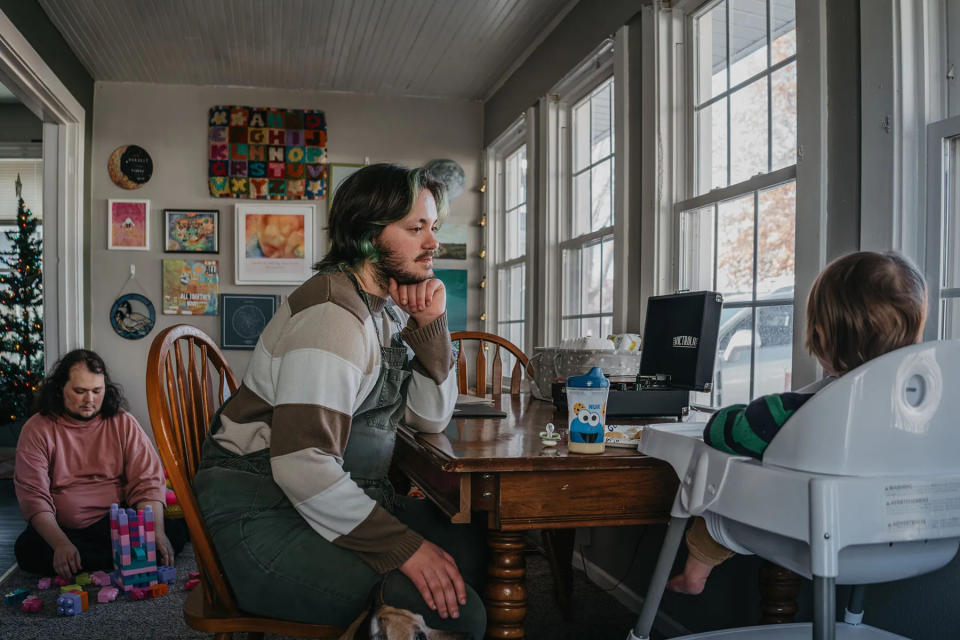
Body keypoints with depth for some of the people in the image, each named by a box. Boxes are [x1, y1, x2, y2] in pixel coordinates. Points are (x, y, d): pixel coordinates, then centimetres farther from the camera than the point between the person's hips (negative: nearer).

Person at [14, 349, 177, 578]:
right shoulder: (37, 429, -3)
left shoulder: (123, 423, 1)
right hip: (61, 530, 2)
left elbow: (147, 482, -5)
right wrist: (61, 543, -29)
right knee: (28, 549, -32)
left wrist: (156, 532, -23)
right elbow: (33, 495, -12)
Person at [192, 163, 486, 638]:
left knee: (478, 543, -3)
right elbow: (302, 463, -27)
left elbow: (431, 419, 10)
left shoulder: (388, 309, 11)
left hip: (342, 500, 10)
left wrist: (430, 325, -2)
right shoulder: (333, 312, -20)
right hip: (265, 514, -9)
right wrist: (404, 547, -26)